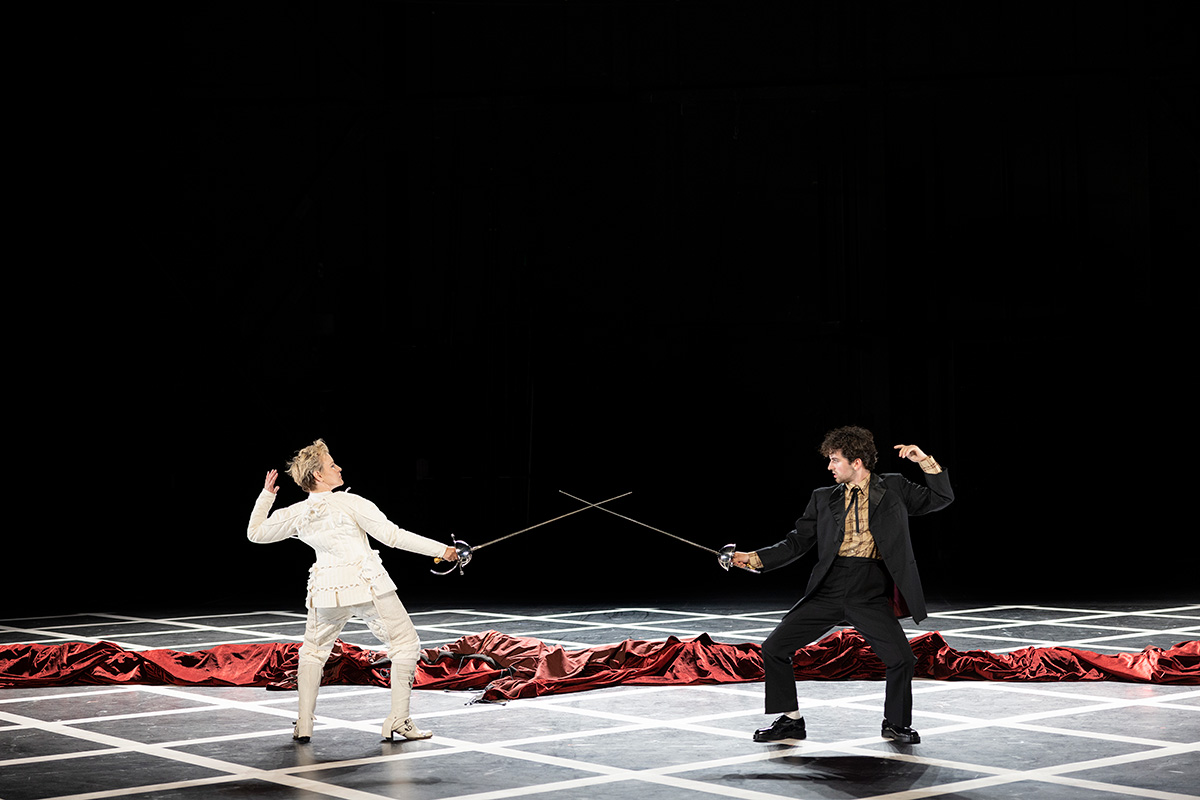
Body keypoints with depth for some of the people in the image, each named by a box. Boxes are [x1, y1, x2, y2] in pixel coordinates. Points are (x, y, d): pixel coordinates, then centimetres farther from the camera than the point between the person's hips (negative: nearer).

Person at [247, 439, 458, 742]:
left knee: (313, 651, 25)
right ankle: (399, 720, 0)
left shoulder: (296, 514, 4)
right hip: (367, 585, -4)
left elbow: (255, 534, 18)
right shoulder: (349, 503, -8)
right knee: (406, 646, 7)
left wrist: (266, 495, 25)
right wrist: (441, 550, -7)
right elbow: (392, 535, -11)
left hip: (326, 590, 4)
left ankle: (304, 722, 15)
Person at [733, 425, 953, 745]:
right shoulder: (824, 498, 12)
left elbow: (942, 498, 8)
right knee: (773, 648, -5)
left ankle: (895, 724, 11)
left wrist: (925, 461, -7)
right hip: (829, 590, 2)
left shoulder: (893, 488, 8)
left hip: (871, 595, -2)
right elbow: (797, 542, 12)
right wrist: (754, 559, 0)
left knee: (901, 658, -16)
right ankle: (791, 721, 13)